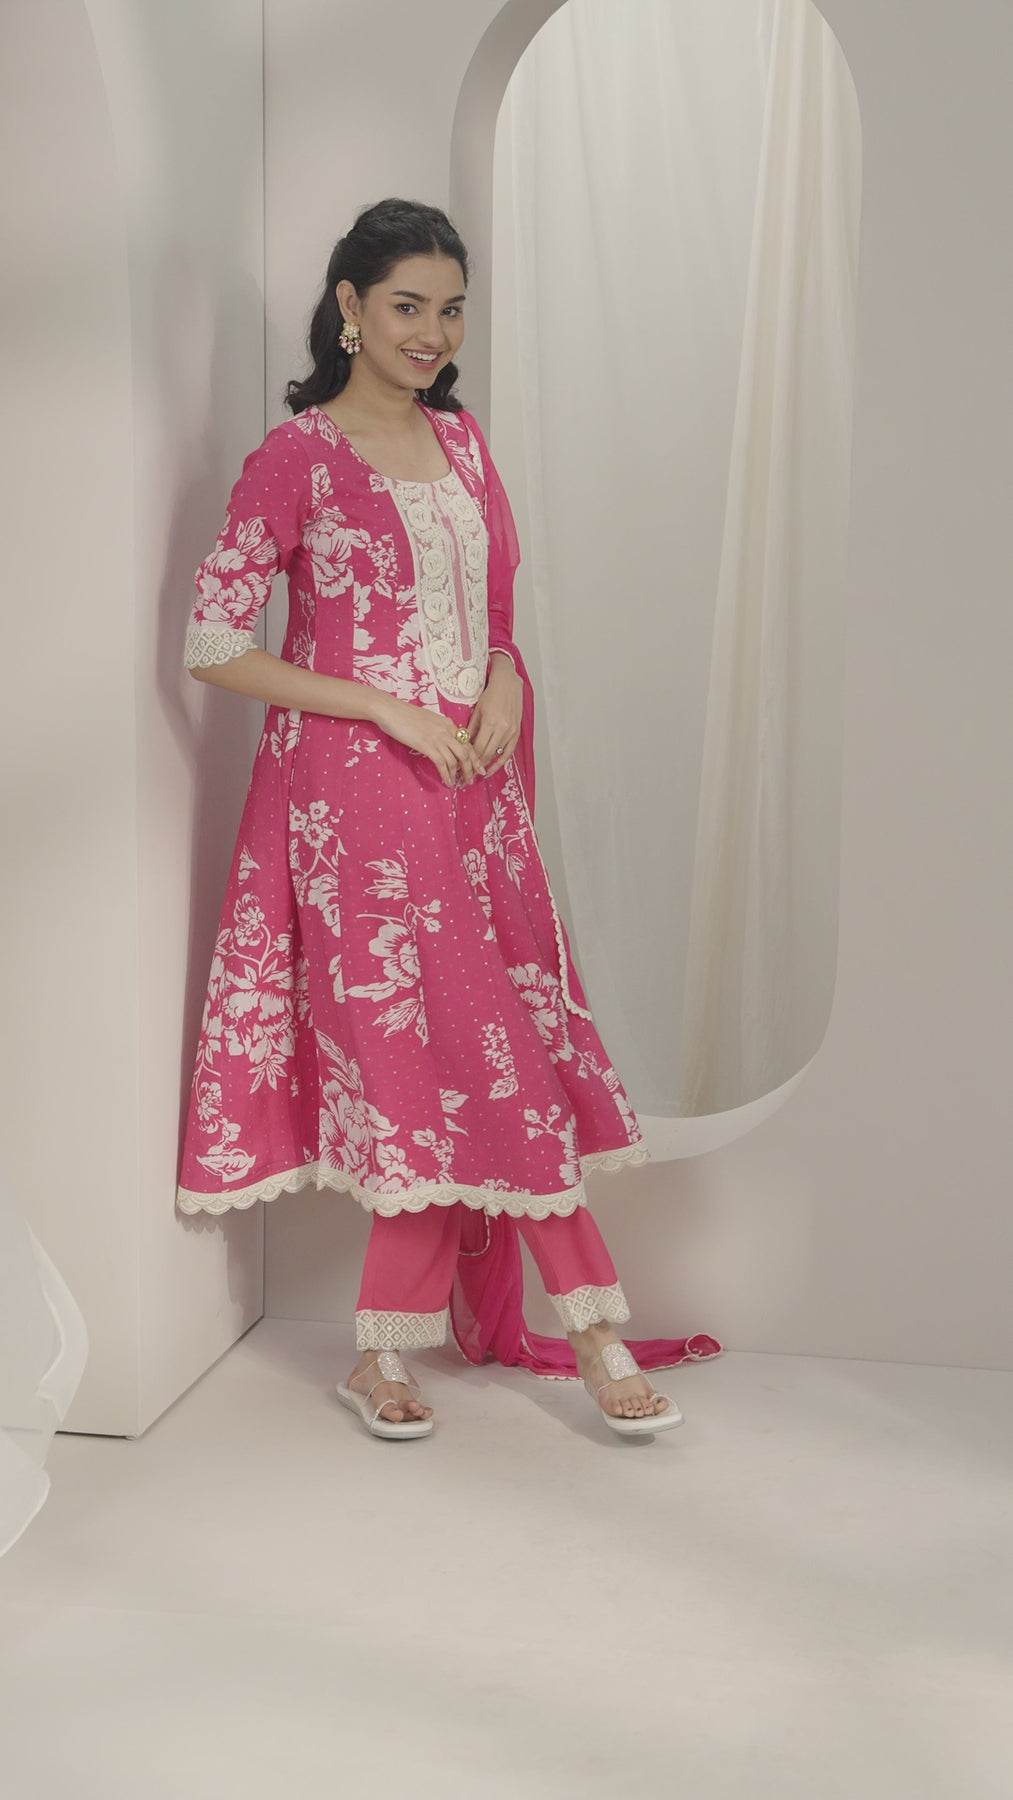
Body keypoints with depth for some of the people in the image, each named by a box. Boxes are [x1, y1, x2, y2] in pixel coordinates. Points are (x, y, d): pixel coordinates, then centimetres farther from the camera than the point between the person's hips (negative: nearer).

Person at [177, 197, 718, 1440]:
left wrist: (504, 680, -2)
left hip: (472, 781, 6)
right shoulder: (298, 454, -6)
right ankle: (588, 1330, 10)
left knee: (455, 1052, 4)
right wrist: (393, 709, -14)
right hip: (355, 790, -6)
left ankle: (384, 1355, 15)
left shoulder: (460, 440, 13)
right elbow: (213, 645, -10)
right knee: (482, 1054, -3)